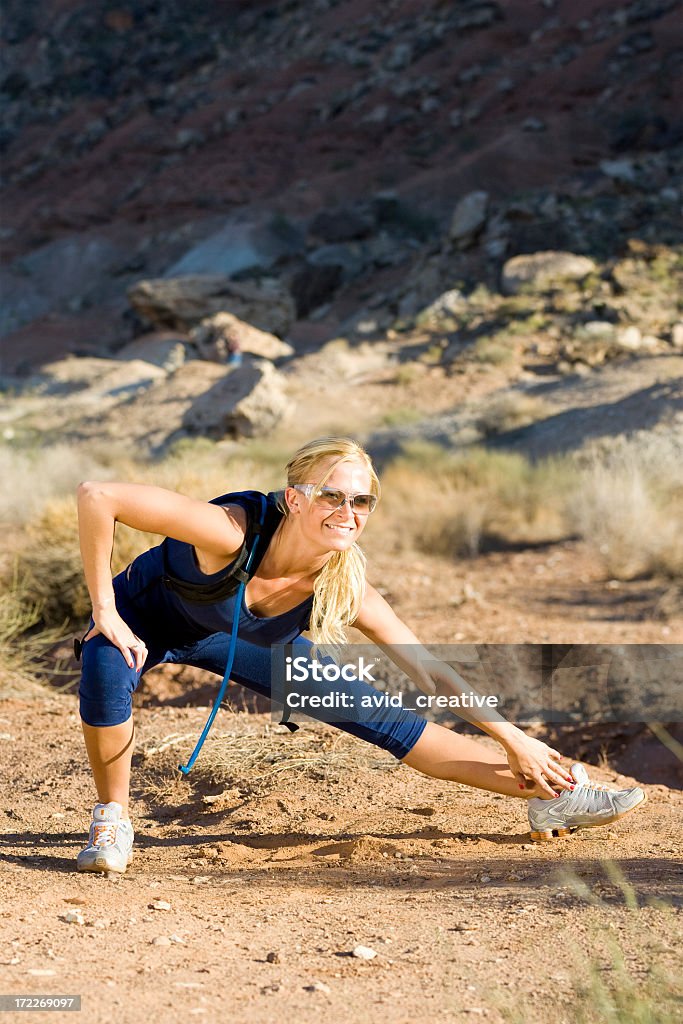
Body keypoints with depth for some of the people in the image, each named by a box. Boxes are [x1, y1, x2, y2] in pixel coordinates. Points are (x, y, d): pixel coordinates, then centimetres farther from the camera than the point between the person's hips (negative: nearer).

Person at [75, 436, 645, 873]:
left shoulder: (346, 588, -25)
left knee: (383, 719, -1)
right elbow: (97, 497, -44)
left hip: (238, 640, 4)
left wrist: (516, 742, -9)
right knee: (106, 668, -39)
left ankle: (552, 798, 11)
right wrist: (104, 610, -36)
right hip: (147, 620, -3)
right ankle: (113, 822, -14)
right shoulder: (233, 530, -42)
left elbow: (428, 672, -12)